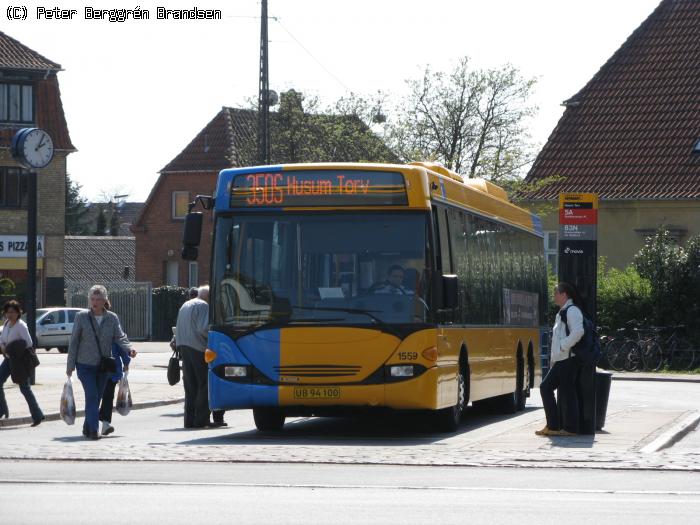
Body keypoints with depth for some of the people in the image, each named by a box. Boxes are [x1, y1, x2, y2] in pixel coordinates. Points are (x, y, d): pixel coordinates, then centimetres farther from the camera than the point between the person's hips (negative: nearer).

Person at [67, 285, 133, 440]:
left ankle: (88, 428, 24)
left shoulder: (112, 318, 3)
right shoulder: (81, 317, -4)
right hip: (85, 364, -3)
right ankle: (93, 430, -18)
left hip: (104, 365, 3)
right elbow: (74, 342, 0)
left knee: (97, 398, 9)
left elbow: (119, 337, -3)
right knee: (92, 395, -16)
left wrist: (129, 348, -24)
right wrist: (70, 365, -1)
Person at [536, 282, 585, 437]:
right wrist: (554, 356, 19)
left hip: (568, 359, -11)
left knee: (567, 391, -7)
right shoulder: (561, 313, 21)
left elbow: (578, 332, -25)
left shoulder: (572, 311, -10)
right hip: (559, 360, 11)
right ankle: (552, 426, 9)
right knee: (546, 387, 9)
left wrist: (563, 347, -18)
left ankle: (570, 428, -2)